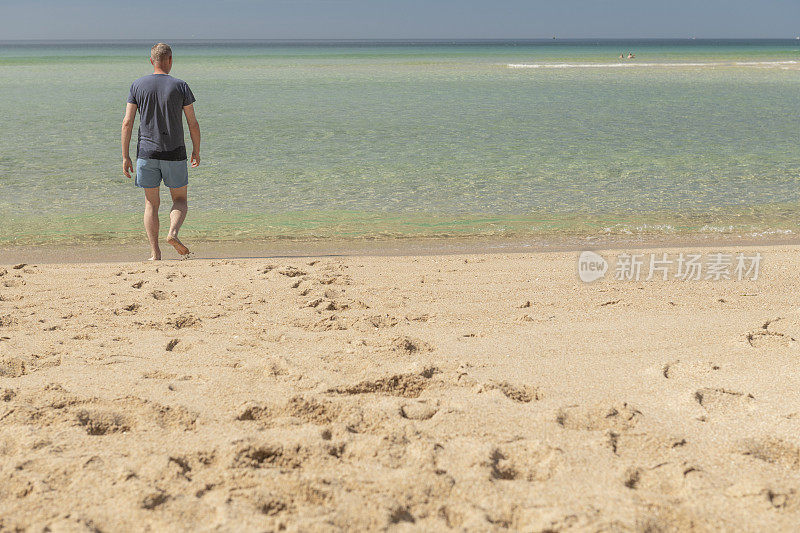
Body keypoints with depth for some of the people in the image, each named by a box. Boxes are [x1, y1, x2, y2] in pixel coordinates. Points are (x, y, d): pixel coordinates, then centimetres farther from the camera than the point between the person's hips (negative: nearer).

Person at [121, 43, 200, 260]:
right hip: (174, 153, -1)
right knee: (180, 199, 14)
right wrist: (196, 151, 12)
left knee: (151, 203, 10)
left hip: (147, 153, 1)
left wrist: (125, 156, 2)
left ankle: (155, 253, 4)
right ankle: (173, 232, -14)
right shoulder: (180, 86, -3)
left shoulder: (138, 85, 2)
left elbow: (127, 123, -2)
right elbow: (193, 123, -2)